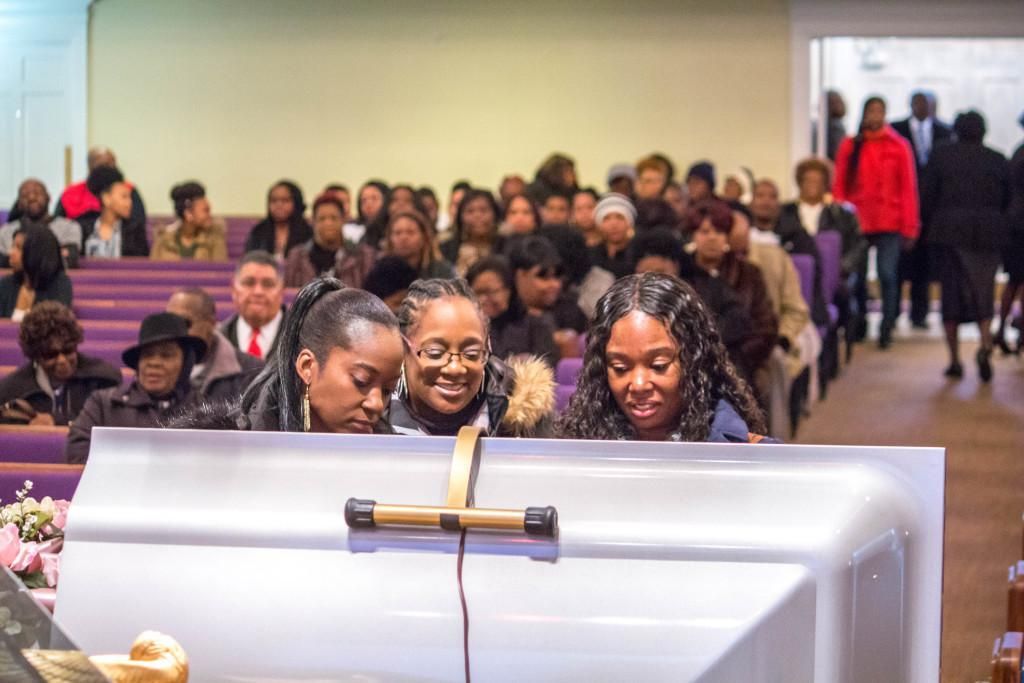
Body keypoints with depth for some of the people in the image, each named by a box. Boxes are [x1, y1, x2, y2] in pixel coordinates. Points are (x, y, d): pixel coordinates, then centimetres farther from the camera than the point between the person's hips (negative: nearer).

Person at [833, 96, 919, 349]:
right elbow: (839, 187, 6)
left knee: (888, 276, -6)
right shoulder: (849, 147, 6)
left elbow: (909, 189, 2)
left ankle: (886, 331, 2)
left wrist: (909, 228, -3)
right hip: (857, 223, 1)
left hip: (889, 224, -1)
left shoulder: (899, 147, 3)